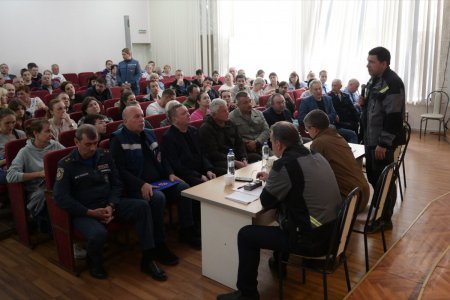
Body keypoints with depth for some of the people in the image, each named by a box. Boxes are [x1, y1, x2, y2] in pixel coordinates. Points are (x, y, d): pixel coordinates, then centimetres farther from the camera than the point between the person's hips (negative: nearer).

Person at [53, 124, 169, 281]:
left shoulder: (105, 156, 7)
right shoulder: (66, 164, -5)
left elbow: (116, 184, 10)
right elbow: (60, 197, -11)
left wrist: (111, 206, -9)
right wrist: (90, 212, -17)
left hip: (109, 205, 5)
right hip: (84, 211, -4)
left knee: (143, 206, -18)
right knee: (99, 233, -37)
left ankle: (148, 260, -12)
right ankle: (95, 263, 1)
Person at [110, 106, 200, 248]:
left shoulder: (149, 134, 16)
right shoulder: (118, 140, -5)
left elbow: (161, 157, 24)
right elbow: (120, 170, -14)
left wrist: (170, 173, 6)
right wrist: (141, 185, -24)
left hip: (159, 180, 7)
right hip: (137, 186, -7)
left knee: (184, 188, -12)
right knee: (158, 197, -33)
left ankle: (187, 231, 2)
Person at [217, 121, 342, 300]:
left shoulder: (285, 164, -20)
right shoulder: (316, 156, 5)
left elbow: (266, 202, -8)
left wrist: (268, 184, 11)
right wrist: (272, 178, 23)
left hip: (312, 240, -9)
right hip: (333, 232, 9)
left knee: (246, 234, 2)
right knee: (283, 213, 33)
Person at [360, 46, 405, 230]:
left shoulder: (393, 83, -18)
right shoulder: (374, 80, 12)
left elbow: (393, 116, -22)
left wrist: (383, 143, -23)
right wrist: (363, 103, 1)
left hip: (383, 141, -9)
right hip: (371, 138, 9)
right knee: (372, 175, 17)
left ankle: (385, 219, 14)